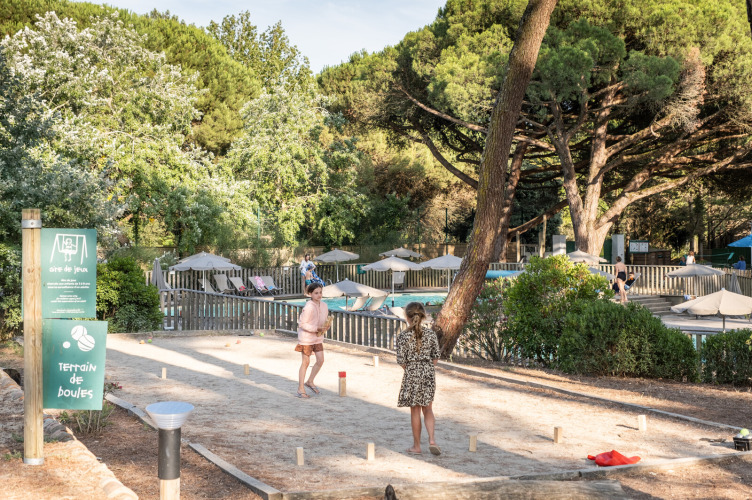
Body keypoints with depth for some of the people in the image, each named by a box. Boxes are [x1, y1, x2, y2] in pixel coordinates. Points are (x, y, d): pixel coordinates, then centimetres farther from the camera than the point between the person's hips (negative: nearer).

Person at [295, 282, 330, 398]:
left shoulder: (324, 306, 2)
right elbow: (302, 324, -19)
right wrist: (316, 328, -24)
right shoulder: (308, 307, -21)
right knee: (305, 362, 0)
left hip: (318, 337, 7)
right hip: (306, 337, -7)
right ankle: (300, 389, 11)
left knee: (320, 360, 4)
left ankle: (310, 382, 26)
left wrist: (326, 327, -6)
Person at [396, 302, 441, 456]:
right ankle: (432, 439, 0)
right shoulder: (431, 334, -3)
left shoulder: (403, 336, -11)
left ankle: (416, 446, 17)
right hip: (428, 374, 2)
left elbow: (401, 361, -8)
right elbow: (435, 358, 1)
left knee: (415, 411, 9)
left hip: (412, 375, -2)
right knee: (428, 409, 15)